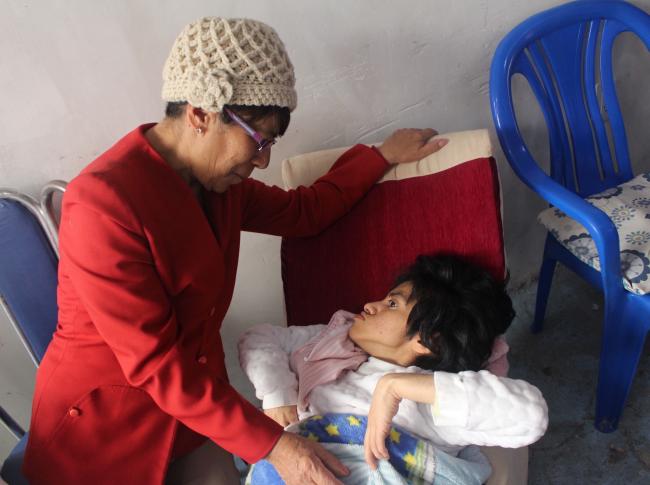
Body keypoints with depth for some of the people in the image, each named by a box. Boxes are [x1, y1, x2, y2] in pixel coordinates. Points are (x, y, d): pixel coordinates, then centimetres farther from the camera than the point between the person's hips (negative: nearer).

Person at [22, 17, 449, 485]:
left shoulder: (217, 180, -3)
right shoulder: (103, 204, -26)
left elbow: (304, 211, 12)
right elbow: (155, 366, -25)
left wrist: (383, 155, 11)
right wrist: (272, 443, -23)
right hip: (103, 428, -6)